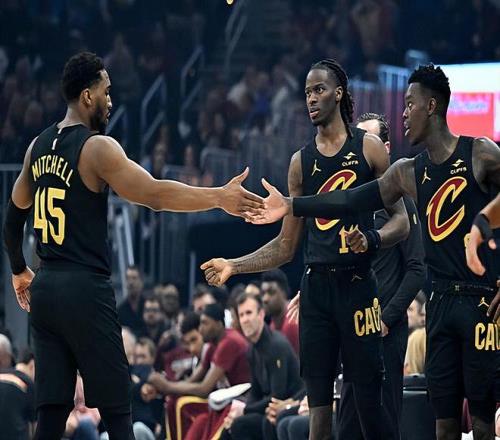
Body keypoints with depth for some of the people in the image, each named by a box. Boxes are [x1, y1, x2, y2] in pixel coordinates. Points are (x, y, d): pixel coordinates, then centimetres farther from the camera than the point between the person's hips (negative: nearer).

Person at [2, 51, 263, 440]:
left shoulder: (39, 147, 12)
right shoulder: (97, 147, -11)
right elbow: (155, 195, -21)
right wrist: (219, 197, -20)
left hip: (44, 289, 7)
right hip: (85, 290, -7)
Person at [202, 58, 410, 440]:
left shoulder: (368, 147, 2)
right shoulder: (301, 161, 13)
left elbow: (401, 221, 1)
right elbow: (286, 247, 17)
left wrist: (371, 239, -19)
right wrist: (234, 266, 6)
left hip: (357, 284, -4)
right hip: (316, 286, 4)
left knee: (369, 401, -5)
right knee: (318, 405, 0)